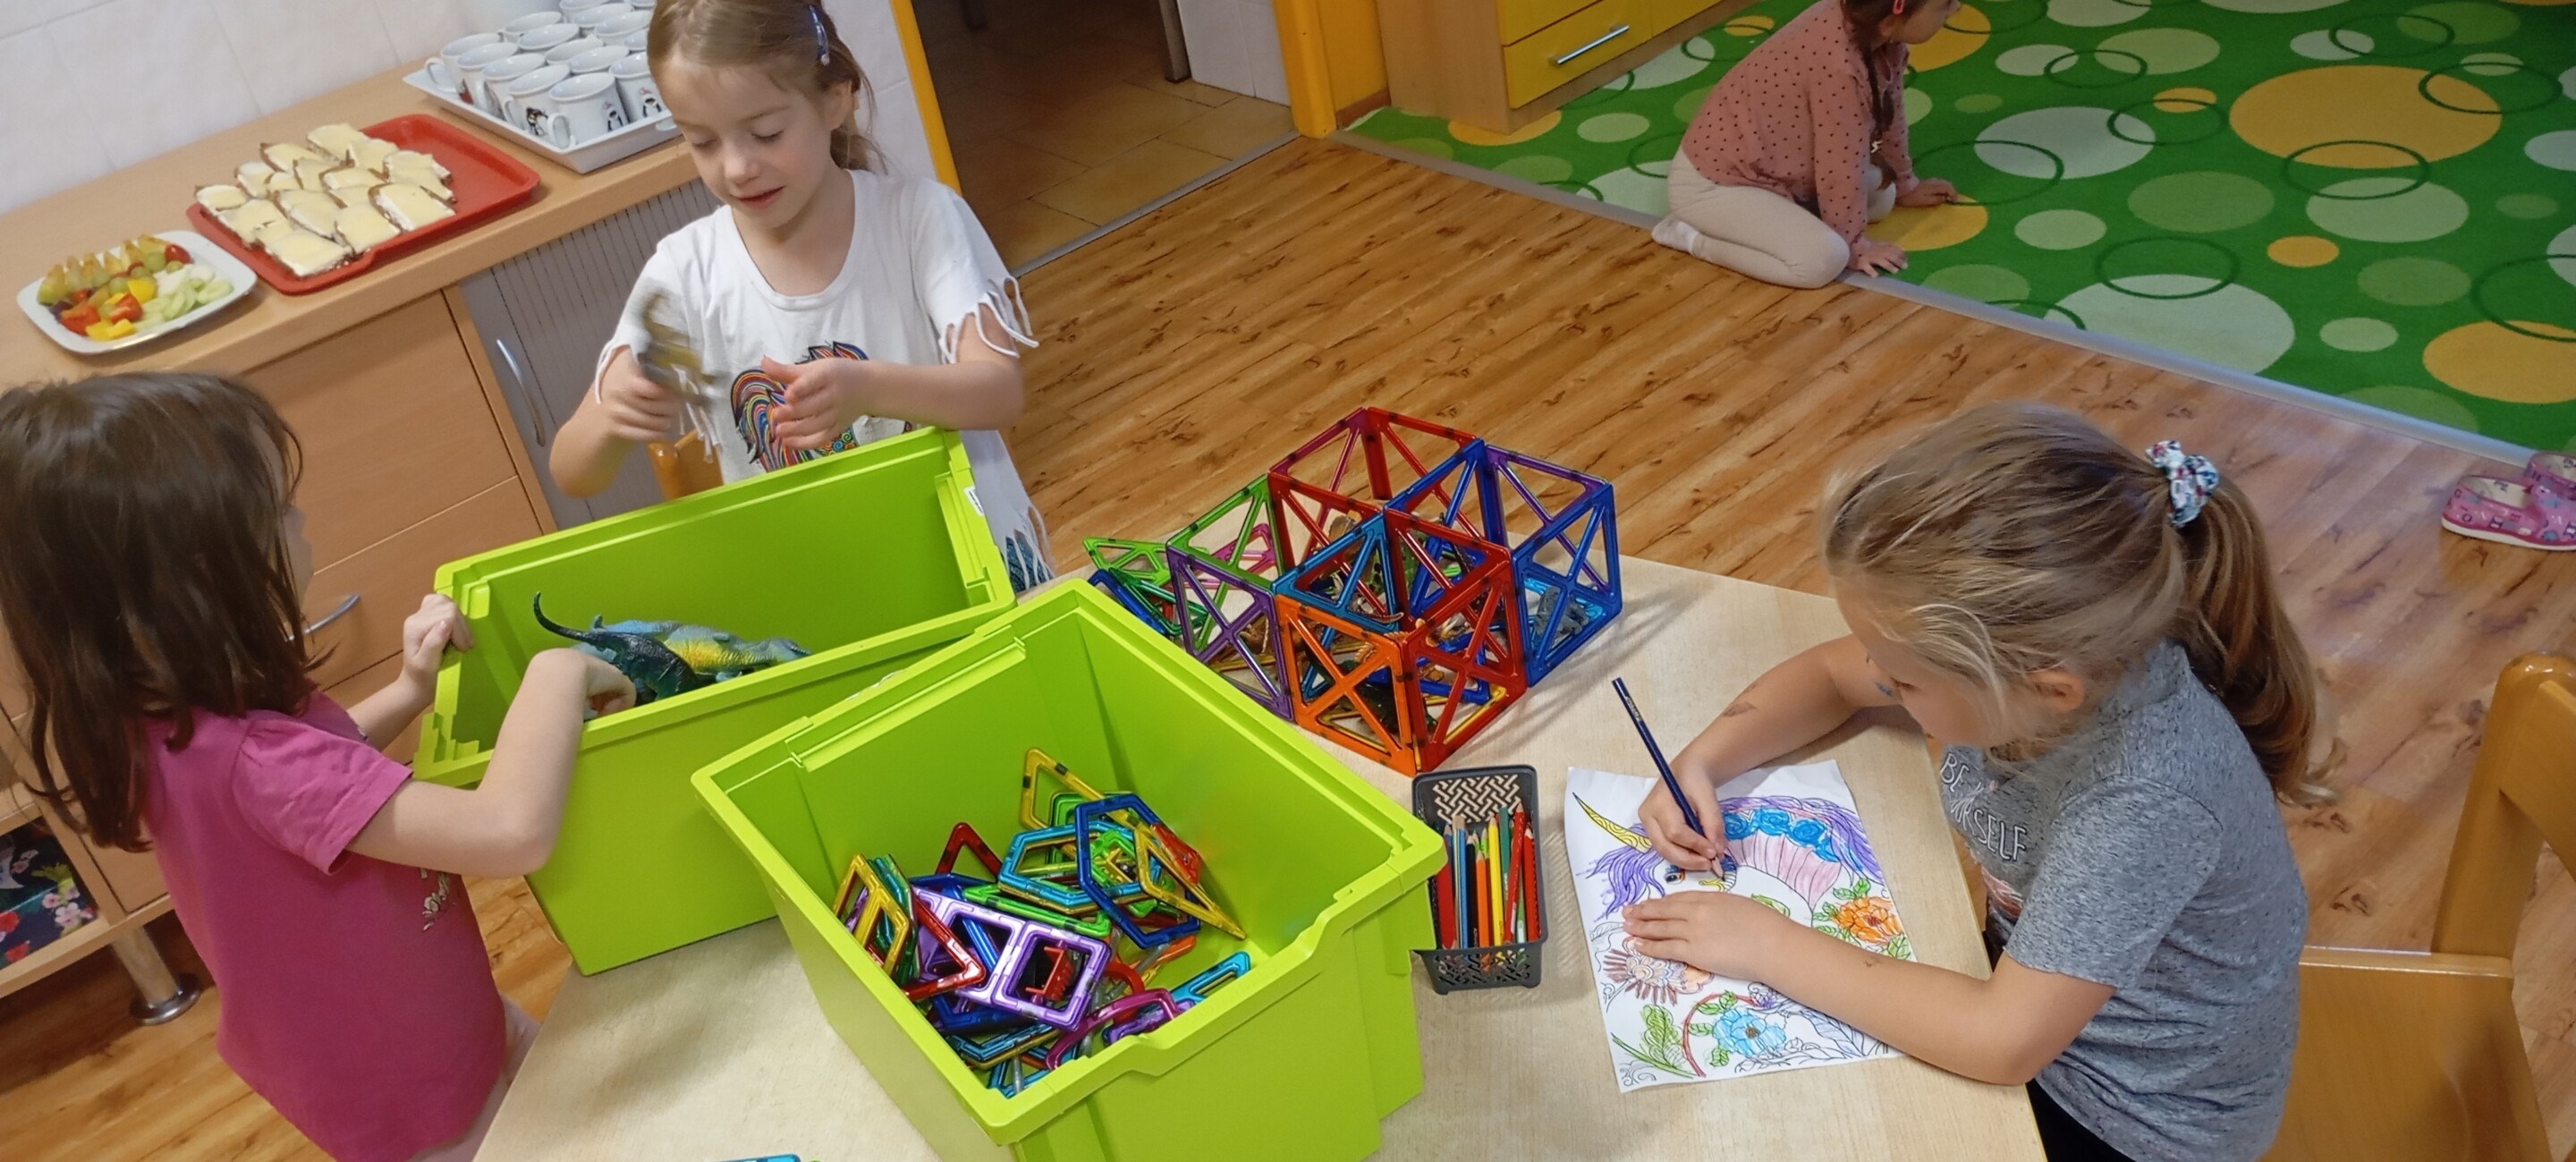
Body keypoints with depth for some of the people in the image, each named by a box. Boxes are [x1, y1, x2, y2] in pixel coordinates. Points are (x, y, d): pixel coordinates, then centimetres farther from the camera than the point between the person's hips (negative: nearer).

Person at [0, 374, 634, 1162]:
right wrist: (557, 675, -34)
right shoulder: (246, 758, -40)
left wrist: (407, 695, -7)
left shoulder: (158, 714, -11)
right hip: (418, 1096, -8)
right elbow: (511, 831, -50)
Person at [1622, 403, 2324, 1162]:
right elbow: (1830, 673, 1)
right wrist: (1701, 763, -14)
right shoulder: (2018, 639, -19)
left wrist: (1771, 946, -28)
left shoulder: (2147, 798, -38)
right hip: (2036, 985, 5)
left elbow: (2002, 1040, -35)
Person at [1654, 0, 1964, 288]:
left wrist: (1905, 185, 25)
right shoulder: (1839, 63, -34)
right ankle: (1693, 236, -8)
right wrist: (1853, 245, -10)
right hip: (1711, 180, -10)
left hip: (1766, 164, 10)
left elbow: (1888, 112, 12)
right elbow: (1840, 165, -23)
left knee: (1882, 196, 13)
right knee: (1825, 259, -25)